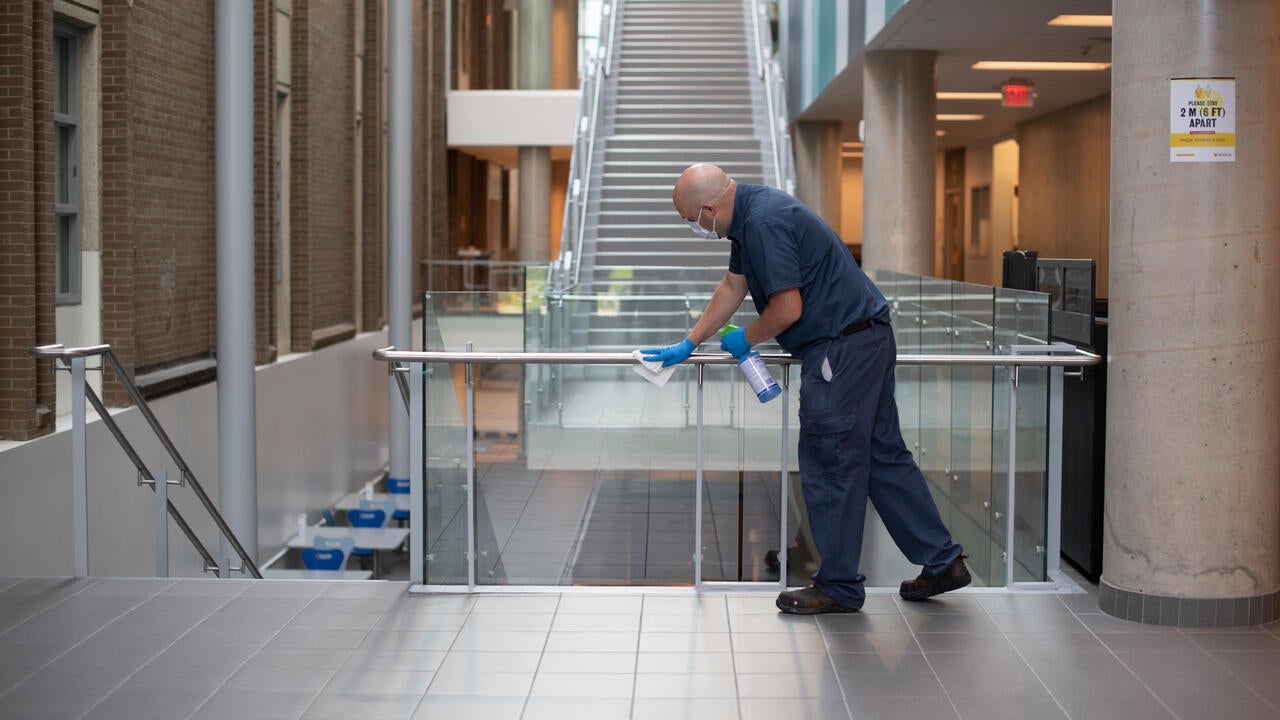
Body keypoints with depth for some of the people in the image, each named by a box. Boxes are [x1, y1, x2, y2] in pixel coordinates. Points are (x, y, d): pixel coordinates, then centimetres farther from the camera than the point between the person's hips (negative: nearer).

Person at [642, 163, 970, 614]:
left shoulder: (765, 222, -21)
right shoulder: (749, 213, 12)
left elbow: (788, 309, -22)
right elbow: (733, 287, 23)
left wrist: (745, 340, -3)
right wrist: (689, 345, 25)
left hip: (843, 348, -10)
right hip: (868, 339, 10)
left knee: (830, 467, -1)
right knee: (883, 454, 14)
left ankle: (838, 587, 8)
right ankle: (942, 562, 20)